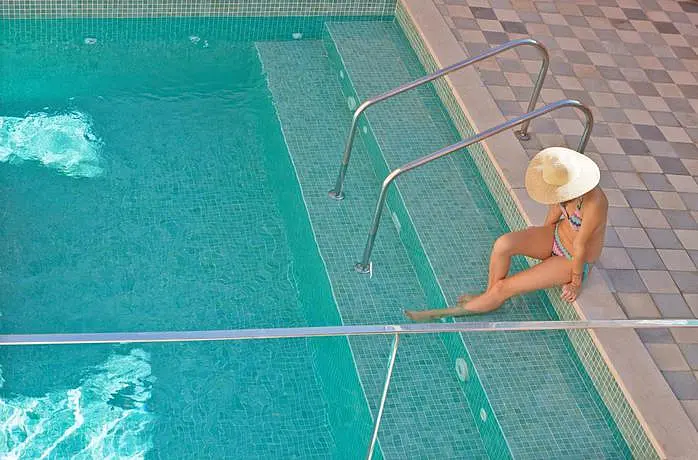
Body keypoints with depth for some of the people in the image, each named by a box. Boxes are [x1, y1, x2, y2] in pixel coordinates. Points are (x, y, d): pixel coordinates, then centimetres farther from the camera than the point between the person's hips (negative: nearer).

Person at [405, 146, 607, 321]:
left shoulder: (594, 204, -38)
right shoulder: (566, 183, -17)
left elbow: (581, 246, -25)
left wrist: (576, 282, -12)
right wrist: (540, 241, 16)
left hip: (573, 262, -6)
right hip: (556, 237, 6)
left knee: (503, 288, -12)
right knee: (503, 244, -23)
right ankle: (488, 296, 3)